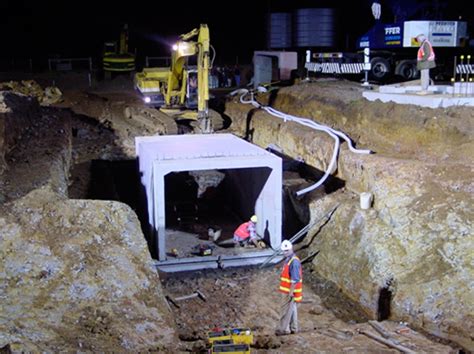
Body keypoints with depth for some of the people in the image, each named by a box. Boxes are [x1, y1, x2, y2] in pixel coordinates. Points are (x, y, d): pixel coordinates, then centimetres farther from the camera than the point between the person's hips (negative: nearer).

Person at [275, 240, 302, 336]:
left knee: (286, 310, -2)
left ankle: (283, 329, 5)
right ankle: (293, 328, 25)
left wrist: (291, 292, -23)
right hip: (288, 290, 10)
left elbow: (295, 279, -24)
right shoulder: (288, 259, 11)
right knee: (292, 309, 16)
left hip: (290, 291, -10)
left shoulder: (294, 261, -21)